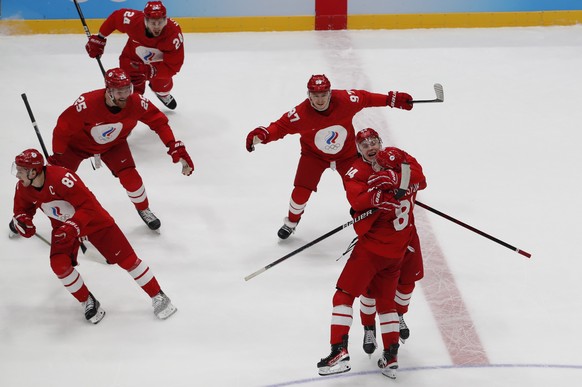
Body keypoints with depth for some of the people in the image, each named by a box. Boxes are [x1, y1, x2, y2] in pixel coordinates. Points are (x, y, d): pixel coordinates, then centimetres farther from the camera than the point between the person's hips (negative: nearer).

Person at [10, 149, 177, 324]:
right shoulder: (23, 188, -13)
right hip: (63, 227, 6)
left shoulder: (61, 178, -35)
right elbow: (22, 209, 7)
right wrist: (22, 220, -16)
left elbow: (88, 205, -31)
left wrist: (72, 228, -39)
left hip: (94, 220, -6)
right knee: (59, 264, -15)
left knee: (126, 259, -5)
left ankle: (158, 297, 8)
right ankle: (88, 302, 8)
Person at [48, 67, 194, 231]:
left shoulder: (137, 103, -30)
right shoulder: (87, 104, -40)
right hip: (78, 143, -2)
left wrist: (175, 148, -25)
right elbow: (63, 127, -28)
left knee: (130, 178, -11)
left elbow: (159, 122, -16)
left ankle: (143, 210, 20)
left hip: (114, 144, 2)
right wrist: (57, 157, -20)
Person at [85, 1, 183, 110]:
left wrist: (148, 71, -45)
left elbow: (173, 66, -33)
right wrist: (99, 38, -4)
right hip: (133, 59, -1)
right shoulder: (134, 20, -35)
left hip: (158, 62, 1)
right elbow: (115, 16, -11)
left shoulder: (174, 33, -37)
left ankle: (163, 95, 40)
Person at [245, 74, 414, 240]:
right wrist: (262, 135, -46)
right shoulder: (301, 113, -31)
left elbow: (365, 98, -11)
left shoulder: (345, 100, -28)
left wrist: (392, 99, -7)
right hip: (314, 154, -1)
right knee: (301, 191, -10)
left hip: (346, 153, 1)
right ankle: (291, 222, 21)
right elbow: (281, 126, -27)